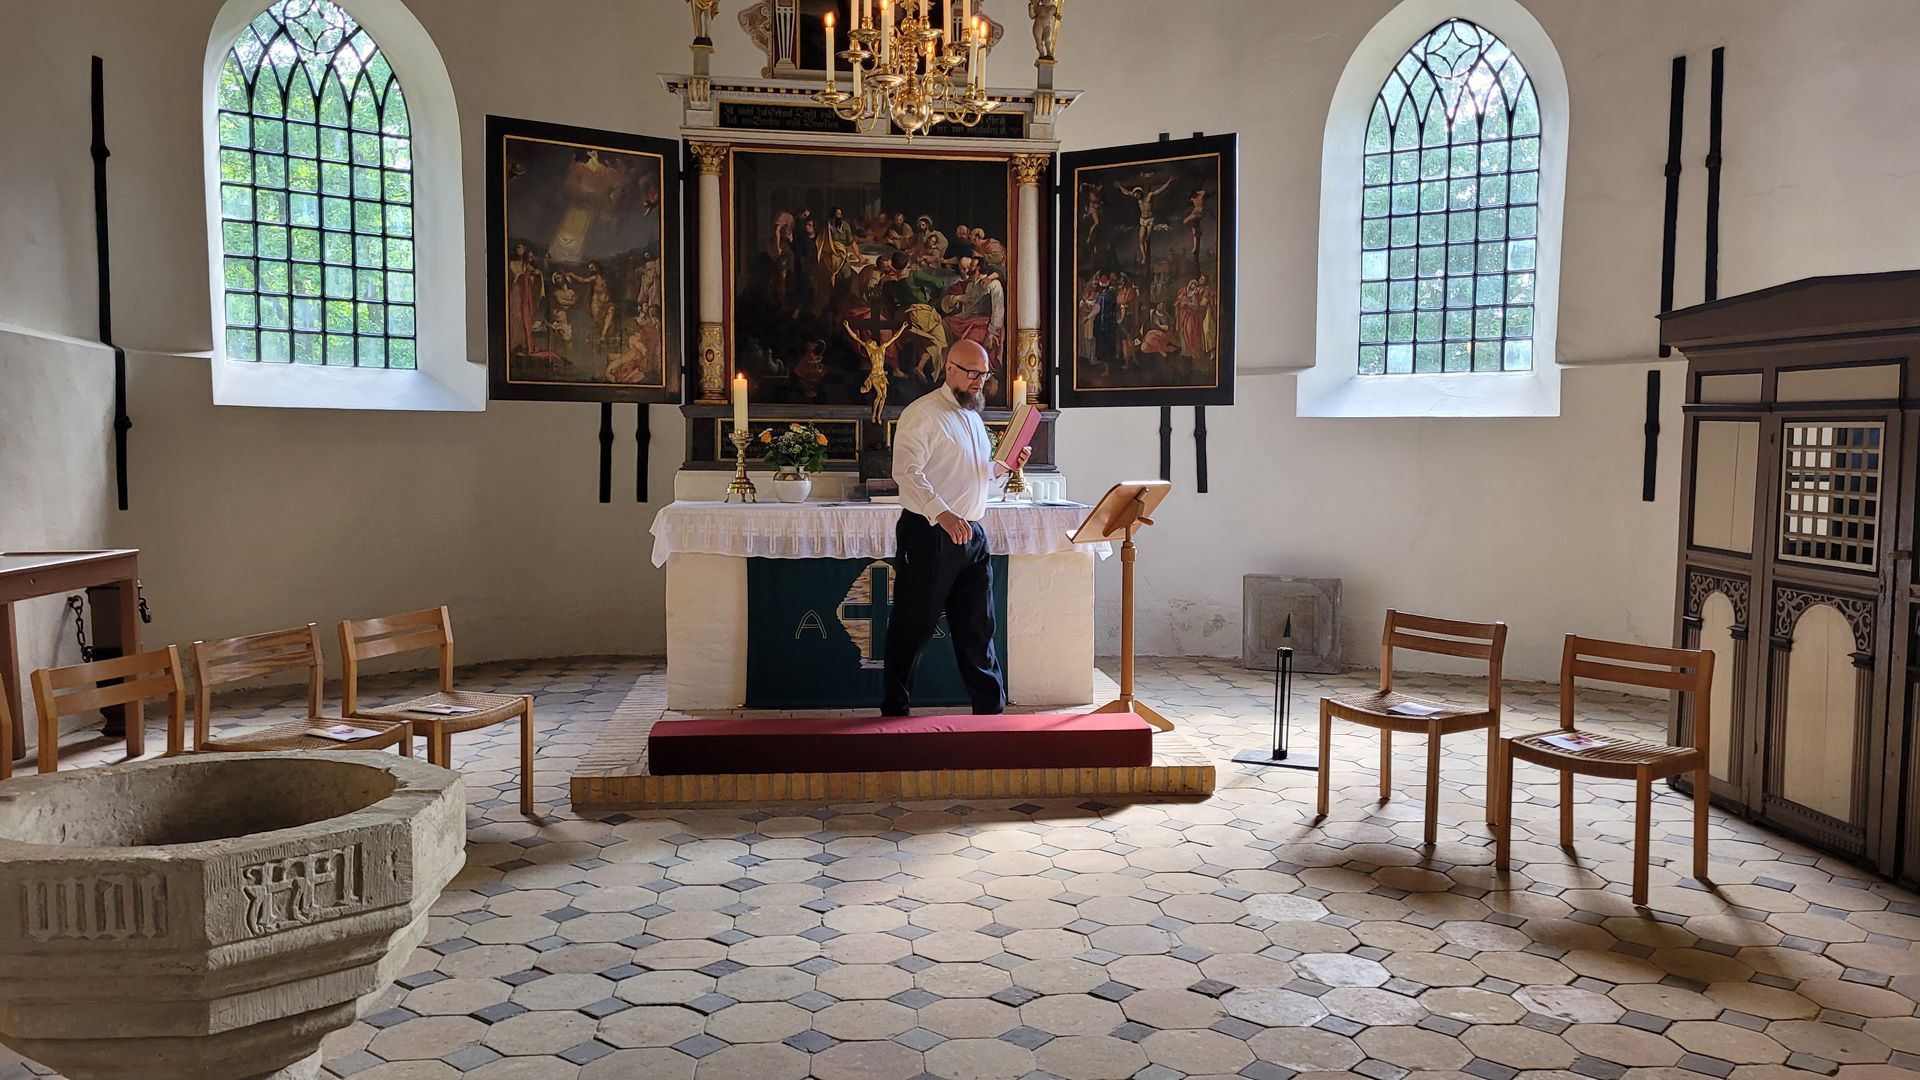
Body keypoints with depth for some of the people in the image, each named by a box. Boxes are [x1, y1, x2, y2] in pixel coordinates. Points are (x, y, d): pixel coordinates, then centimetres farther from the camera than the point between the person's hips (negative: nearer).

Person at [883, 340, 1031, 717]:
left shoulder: (973, 416, 18)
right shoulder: (922, 413, -9)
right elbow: (907, 472, -20)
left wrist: (1005, 464, 8)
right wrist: (944, 515, -32)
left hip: (971, 534, 8)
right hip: (928, 535, -8)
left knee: (977, 628, 10)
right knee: (913, 628, 1)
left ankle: (991, 708, 16)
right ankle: (894, 710, 13)